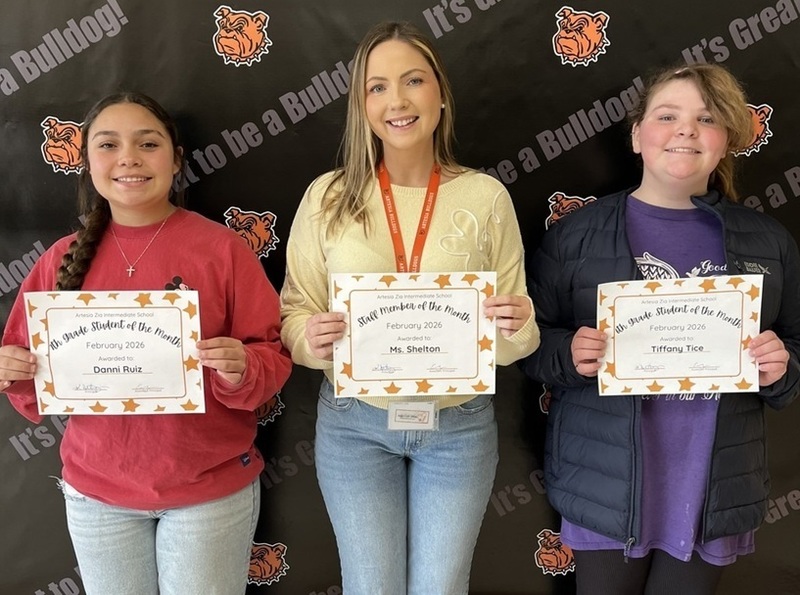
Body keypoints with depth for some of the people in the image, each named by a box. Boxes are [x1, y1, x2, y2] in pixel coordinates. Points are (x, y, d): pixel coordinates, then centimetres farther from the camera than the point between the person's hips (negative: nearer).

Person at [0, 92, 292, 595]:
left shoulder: (223, 247, -9)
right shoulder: (64, 258, 1)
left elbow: (273, 357, -7)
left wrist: (242, 369, -27)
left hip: (212, 488, -2)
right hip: (97, 491, 3)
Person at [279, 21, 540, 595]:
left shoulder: (486, 195, -5)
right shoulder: (328, 196, -5)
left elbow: (511, 339, 0)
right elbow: (294, 313, 0)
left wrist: (518, 330, -22)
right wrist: (311, 339, -21)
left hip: (460, 426, 1)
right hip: (353, 424, 0)